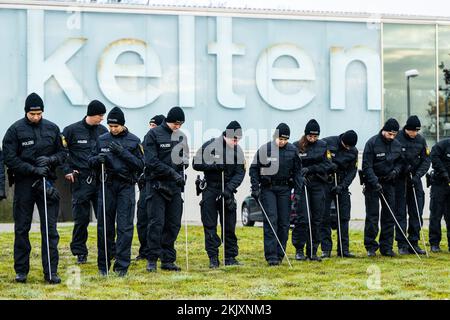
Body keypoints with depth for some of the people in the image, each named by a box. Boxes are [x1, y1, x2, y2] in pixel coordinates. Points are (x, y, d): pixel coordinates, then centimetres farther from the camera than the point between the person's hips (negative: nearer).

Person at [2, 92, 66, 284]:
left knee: (50, 228, -1)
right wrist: (34, 169, -15)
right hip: (23, 184, -2)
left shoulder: (52, 128, 6)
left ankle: (51, 272, 3)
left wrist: (50, 160, -9)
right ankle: (21, 271, 16)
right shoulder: (15, 130, -4)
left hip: (46, 182, 2)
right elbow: (10, 159, -8)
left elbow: (62, 153, 13)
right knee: (21, 229, 6)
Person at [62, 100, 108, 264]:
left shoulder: (103, 131, 9)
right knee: (81, 218, 1)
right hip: (80, 181, -3)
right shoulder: (72, 130, -2)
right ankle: (80, 252, 11)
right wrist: (67, 170, -6)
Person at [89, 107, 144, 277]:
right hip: (107, 186, 2)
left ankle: (122, 266, -1)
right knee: (104, 226, 2)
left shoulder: (133, 141, 4)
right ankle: (103, 265, 12)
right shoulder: (102, 140, 10)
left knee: (125, 227, -5)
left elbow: (140, 165, -2)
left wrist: (123, 152, -13)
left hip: (126, 186, -2)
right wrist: (97, 159, -9)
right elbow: (91, 161, 15)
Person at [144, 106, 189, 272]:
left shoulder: (181, 136, 13)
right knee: (156, 222, -8)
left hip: (175, 185, 5)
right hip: (157, 184, -5)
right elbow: (151, 161, -12)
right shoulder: (153, 134, -4)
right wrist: (172, 172, -17)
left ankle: (168, 260, 12)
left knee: (174, 224, 5)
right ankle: (152, 259, -2)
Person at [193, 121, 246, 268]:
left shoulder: (238, 151, 1)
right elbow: (196, 164, -5)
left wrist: (229, 188, -15)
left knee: (229, 225, 4)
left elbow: (240, 173, -1)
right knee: (209, 225, -1)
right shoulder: (210, 146, -7)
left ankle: (230, 257, 11)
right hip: (210, 189, -2)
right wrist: (213, 166, -20)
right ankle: (213, 257, 3)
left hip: (227, 191, 2)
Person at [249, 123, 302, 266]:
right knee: (271, 221, -11)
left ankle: (280, 254, 13)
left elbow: (297, 171, 9)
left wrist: (297, 191, 2)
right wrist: (255, 188, -8)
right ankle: (271, 256, -13)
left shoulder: (292, 150, 2)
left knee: (284, 222, 3)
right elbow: (254, 169, -1)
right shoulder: (264, 149, -6)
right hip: (268, 189, -3)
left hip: (285, 189, 3)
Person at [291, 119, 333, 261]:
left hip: (318, 185, 3)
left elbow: (327, 164, -1)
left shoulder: (323, 146, 7)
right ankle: (299, 249, 2)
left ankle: (313, 251, 11)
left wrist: (310, 169, -12)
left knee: (317, 219, 3)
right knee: (303, 218, -11)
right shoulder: (296, 147, -1)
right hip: (302, 185, -3)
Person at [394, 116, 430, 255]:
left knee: (416, 213, 4)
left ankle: (414, 242, 11)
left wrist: (418, 174, -11)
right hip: (399, 180, -4)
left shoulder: (421, 140, 4)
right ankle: (402, 244, 3)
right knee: (400, 213, -1)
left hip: (415, 180, 4)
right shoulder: (397, 139, -8)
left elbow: (426, 160, 3)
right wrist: (402, 168, -19)